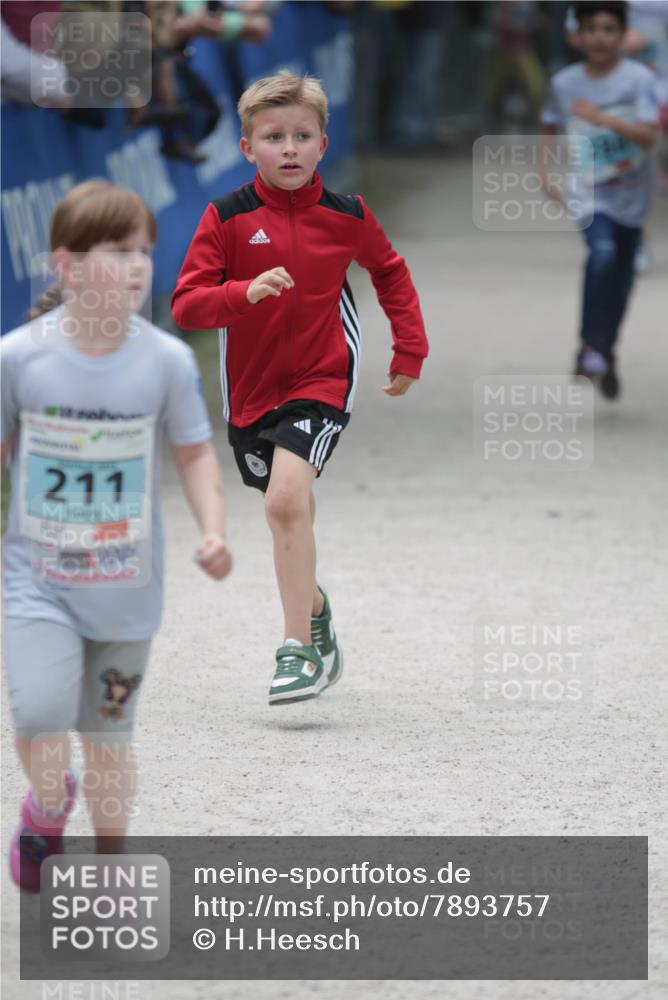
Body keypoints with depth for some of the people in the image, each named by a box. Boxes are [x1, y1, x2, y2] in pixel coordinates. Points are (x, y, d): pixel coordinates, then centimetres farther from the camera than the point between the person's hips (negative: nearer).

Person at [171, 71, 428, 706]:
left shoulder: (345, 217, -3)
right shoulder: (227, 217, -7)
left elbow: (391, 273, 18)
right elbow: (185, 306, -12)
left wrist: (410, 350, 14)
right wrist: (246, 292, -30)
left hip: (320, 384, -2)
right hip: (250, 391, 2)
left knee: (286, 496, -24)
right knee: (288, 510, 16)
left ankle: (298, 647, -20)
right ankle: (313, 608, 45)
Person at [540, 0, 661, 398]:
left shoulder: (639, 79, -12)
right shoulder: (565, 83, -4)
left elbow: (648, 137, -22)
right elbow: (550, 127, 15)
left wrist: (602, 118, -33)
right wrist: (545, 174, 5)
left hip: (631, 195, 1)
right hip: (589, 192, -1)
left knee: (621, 276, 12)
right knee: (602, 252, -27)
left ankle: (607, 353, 35)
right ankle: (591, 347, -18)